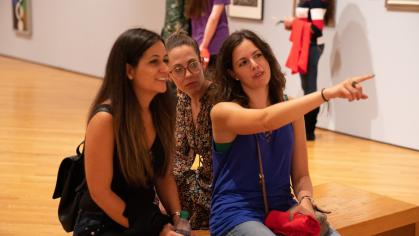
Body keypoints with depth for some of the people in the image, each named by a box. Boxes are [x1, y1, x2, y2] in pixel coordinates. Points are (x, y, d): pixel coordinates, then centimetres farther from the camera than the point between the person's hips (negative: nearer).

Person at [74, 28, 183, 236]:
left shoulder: (161, 113, -1)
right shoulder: (106, 119, -19)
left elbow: (164, 176, 7)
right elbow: (100, 192, -17)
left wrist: (177, 219, -7)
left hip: (147, 218, 6)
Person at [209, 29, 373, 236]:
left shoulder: (291, 112, 7)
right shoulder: (223, 111, -9)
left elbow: (301, 175, 9)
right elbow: (265, 120, -30)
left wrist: (305, 199, -14)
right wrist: (327, 93, -39)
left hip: (283, 210, 4)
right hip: (236, 216, -4)